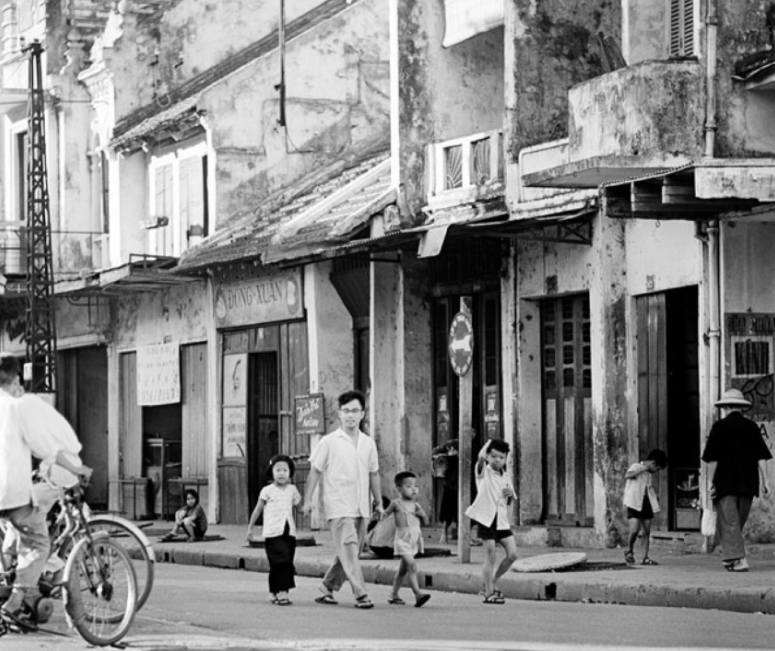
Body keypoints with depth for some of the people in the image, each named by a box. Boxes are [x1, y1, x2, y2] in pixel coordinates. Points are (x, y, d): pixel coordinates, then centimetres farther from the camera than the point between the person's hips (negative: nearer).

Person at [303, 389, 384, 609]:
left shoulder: (368, 443, 12)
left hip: (361, 507, 5)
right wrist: (307, 499, -3)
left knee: (347, 552, 9)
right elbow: (315, 471, 1)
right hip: (339, 506, -5)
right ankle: (361, 594, -15)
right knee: (348, 550, -13)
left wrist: (378, 502, 17)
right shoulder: (329, 442, -2)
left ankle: (328, 588, 22)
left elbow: (374, 474, 18)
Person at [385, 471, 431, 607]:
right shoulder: (396, 504, -4)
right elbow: (385, 514, 4)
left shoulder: (416, 505, 10)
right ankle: (418, 594, -26)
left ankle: (394, 595, 26)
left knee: (403, 569, 15)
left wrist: (422, 513, -5)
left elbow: (426, 522, 13)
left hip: (415, 539, 6)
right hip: (402, 539, -6)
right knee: (411, 565, -20)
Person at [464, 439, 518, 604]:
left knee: (512, 554, -2)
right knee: (490, 555, -6)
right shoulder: (484, 472, -2)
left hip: (502, 519, 6)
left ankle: (493, 583, 16)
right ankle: (489, 593, 2)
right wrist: (489, 443, -9)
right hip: (486, 518, -6)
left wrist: (511, 494, 1)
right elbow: (480, 457, -24)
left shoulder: (505, 477, 14)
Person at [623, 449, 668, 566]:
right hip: (634, 504, -8)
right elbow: (627, 475, -25)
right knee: (634, 530, -17)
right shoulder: (636, 467, -4)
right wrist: (643, 468, -20)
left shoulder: (648, 474, 21)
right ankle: (629, 551, 6)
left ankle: (645, 558, 5)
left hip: (646, 504, 8)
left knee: (647, 532, 3)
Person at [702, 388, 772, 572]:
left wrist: (710, 482, -5)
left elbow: (712, 459, -8)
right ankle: (729, 556, 25)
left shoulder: (720, 427, -5)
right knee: (738, 521, 17)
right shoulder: (752, 426, 5)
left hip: (725, 482, -4)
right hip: (747, 483, 4)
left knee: (729, 522, -2)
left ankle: (738, 559, -13)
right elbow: (761, 457, 1)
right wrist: (765, 480, 2)